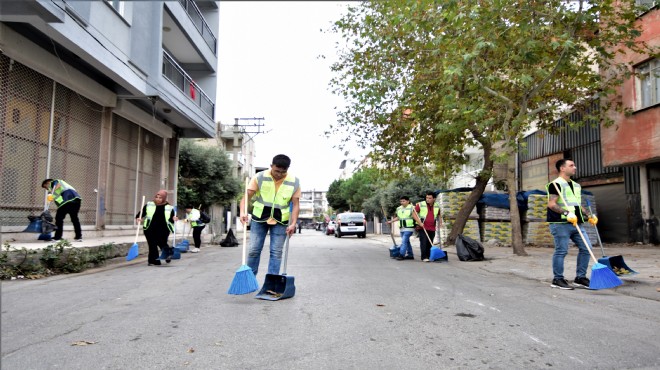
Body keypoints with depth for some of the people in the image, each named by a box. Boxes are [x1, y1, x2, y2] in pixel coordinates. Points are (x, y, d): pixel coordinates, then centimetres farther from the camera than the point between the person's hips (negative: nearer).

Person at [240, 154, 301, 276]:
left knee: (276, 252, 1)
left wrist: (293, 223, -12)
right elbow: (247, 196, -11)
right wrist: (243, 212, -27)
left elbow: (295, 204, -3)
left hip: (280, 221, 0)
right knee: (254, 250, 4)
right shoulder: (260, 177, -11)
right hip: (259, 219, 0)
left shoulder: (294, 182, -8)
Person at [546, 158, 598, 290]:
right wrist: (567, 213, -24)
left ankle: (580, 277, 17)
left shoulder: (576, 186, 21)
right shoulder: (556, 184, -7)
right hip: (561, 223, -9)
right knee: (561, 251, -5)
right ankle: (557, 279, 5)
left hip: (577, 223, 9)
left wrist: (589, 215, 15)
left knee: (586, 248, 6)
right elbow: (551, 204, -16)